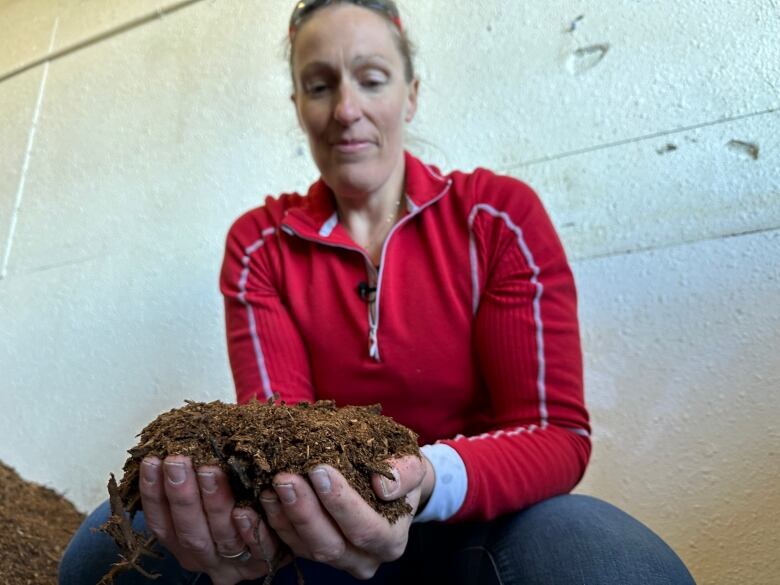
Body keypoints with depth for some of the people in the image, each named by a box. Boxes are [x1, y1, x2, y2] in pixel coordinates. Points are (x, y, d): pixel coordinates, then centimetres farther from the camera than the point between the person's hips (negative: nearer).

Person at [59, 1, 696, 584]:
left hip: (482, 515, 0)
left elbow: (555, 431, -13)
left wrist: (429, 480, -35)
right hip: (326, 521, 1)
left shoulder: (500, 216, -8)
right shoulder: (258, 244, -1)